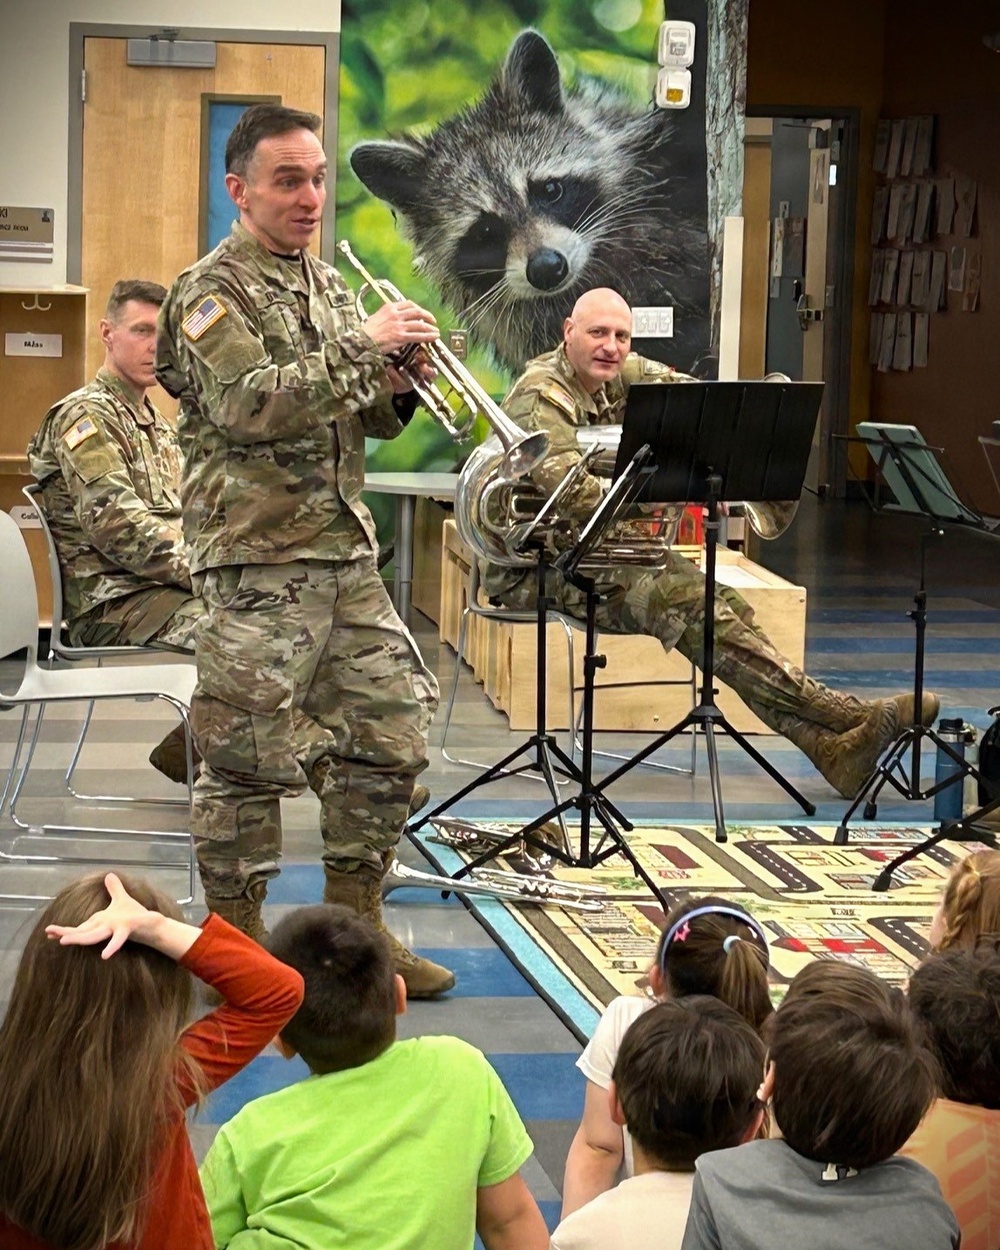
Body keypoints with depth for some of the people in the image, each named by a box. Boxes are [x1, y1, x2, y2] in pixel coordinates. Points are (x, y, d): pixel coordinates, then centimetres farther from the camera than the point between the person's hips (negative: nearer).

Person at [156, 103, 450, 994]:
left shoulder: (330, 286, 17)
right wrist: (362, 346, -21)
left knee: (391, 736, 7)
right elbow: (248, 406, -22)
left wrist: (399, 387, -1)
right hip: (257, 560, -7)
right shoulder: (214, 292, -6)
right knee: (249, 755, -3)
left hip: (347, 553, 7)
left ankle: (357, 927, 20)